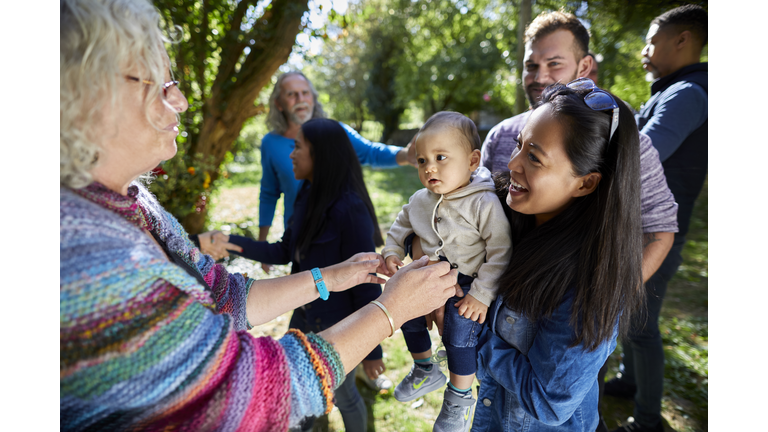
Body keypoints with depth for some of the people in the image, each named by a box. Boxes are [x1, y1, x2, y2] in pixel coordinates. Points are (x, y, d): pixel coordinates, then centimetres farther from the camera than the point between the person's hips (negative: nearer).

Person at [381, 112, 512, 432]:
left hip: (467, 283, -6)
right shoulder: (420, 200, -4)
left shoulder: (484, 203, -24)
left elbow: (500, 252, -22)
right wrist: (392, 252, -3)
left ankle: (460, 399, 20)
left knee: (459, 335, -11)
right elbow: (401, 225, 15)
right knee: (409, 318, 13)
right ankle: (425, 372, 43)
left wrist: (482, 295, -23)